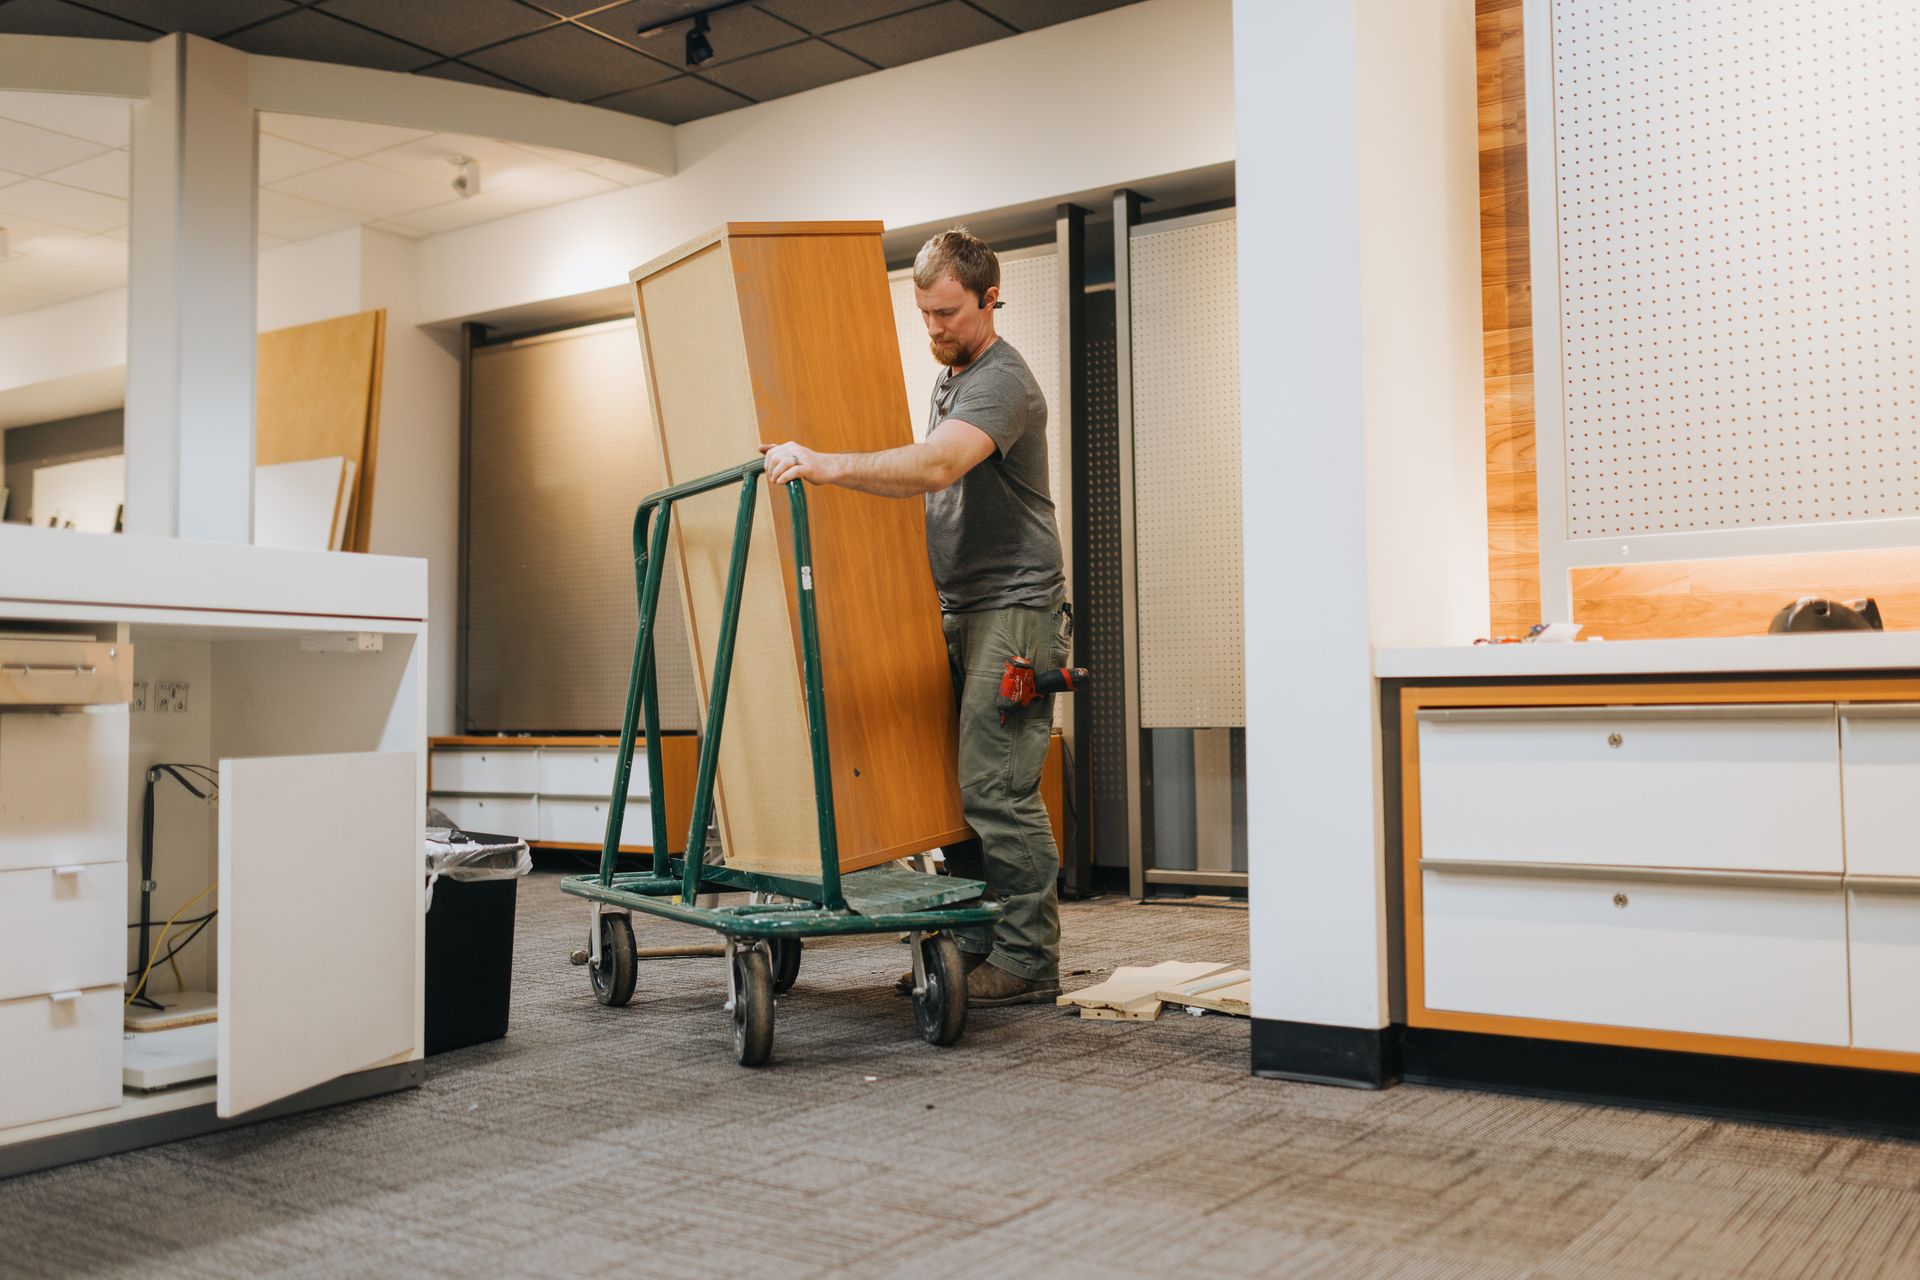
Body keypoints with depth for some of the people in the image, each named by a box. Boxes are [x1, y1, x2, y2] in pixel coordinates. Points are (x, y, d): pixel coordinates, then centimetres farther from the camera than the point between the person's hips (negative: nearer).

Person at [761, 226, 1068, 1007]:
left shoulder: (1002, 383, -13)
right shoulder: (949, 378, 20)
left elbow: (934, 468, -31)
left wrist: (828, 467, -41)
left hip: (1013, 607, -9)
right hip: (960, 611, 9)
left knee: (996, 787, -11)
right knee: (955, 783, 8)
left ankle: (1029, 960, -1)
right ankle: (975, 948, 16)